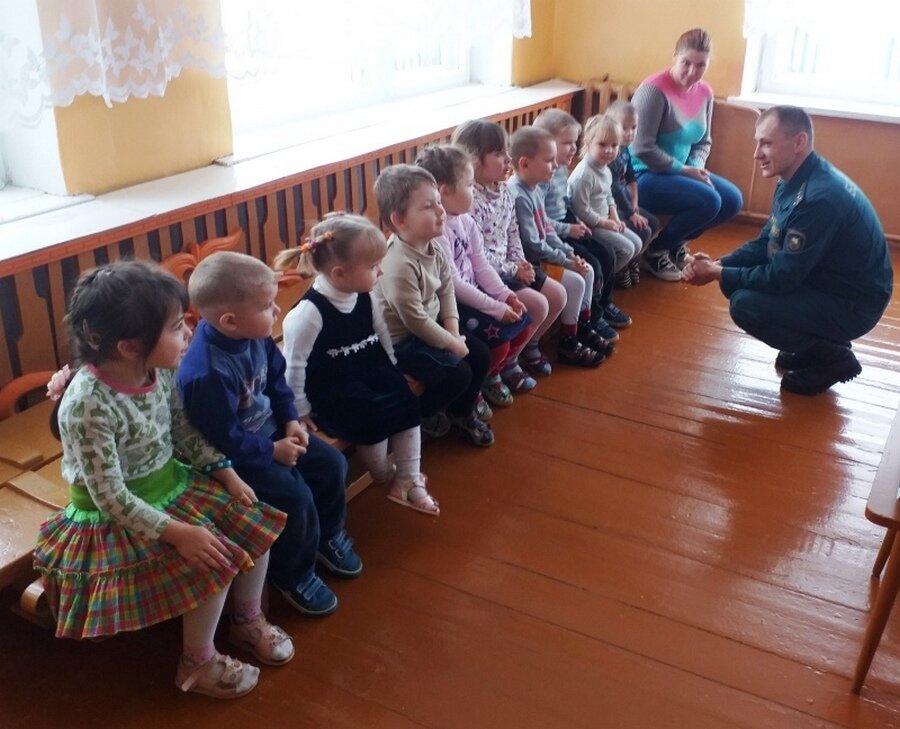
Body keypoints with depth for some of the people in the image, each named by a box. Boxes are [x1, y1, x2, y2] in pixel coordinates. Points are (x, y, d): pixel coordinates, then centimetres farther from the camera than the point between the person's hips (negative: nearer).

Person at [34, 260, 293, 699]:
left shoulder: (158, 369, -10)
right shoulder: (88, 406, -32)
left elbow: (185, 431, 6)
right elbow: (111, 496, -28)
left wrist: (228, 474, -1)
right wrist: (177, 532, -28)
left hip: (171, 483, 8)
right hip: (117, 515, -7)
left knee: (256, 526, 1)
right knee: (214, 561, -19)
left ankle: (248, 621, 26)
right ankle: (197, 663, 7)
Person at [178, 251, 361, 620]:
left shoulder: (254, 336, -9)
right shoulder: (206, 373, -35)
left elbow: (276, 378, 8)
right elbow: (226, 439, -27)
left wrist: (291, 420, -2)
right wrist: (272, 451, -18)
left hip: (268, 430, 9)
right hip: (233, 455, -9)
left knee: (332, 463, 6)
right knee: (295, 495, -19)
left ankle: (328, 537, 32)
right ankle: (293, 576, 7)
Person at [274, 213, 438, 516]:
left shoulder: (364, 298, -4)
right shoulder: (309, 312, -26)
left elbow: (382, 336, 11)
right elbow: (294, 364, -21)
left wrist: (393, 372, 12)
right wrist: (300, 411, -15)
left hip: (369, 371, 7)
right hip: (330, 388, -7)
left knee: (407, 403, -8)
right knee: (375, 418, -24)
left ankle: (408, 480, 4)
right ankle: (383, 475, 7)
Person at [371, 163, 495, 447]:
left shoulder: (433, 246, -5)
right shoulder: (399, 266, -32)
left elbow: (447, 289, 5)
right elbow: (415, 320, -27)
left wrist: (454, 333, -6)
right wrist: (452, 343, -14)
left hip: (429, 328, 9)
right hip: (400, 343, -9)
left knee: (480, 354, 6)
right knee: (458, 373, -16)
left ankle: (462, 412, 29)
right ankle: (419, 415, 11)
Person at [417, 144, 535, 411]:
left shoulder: (466, 221, 5)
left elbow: (480, 265, 8)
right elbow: (453, 285, -25)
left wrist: (505, 295, -6)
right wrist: (496, 308, -22)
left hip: (471, 295, 9)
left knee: (523, 323, 4)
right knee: (497, 338, -18)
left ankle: (507, 366, 30)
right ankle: (485, 379, 11)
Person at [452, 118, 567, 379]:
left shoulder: (504, 191, 5)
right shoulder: (471, 201, -24)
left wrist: (521, 263, 0)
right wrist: (512, 270, -15)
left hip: (508, 267, 10)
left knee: (558, 295, 7)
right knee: (537, 305, -18)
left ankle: (528, 345, 25)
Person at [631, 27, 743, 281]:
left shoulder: (705, 92, 4)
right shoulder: (655, 89, -19)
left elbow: (704, 142, 13)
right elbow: (642, 148, -22)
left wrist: (697, 167, -9)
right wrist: (684, 169, -18)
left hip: (679, 172, 8)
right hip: (643, 175, -8)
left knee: (732, 200, -2)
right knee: (708, 201, -24)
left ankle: (676, 242, 17)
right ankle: (654, 251, -3)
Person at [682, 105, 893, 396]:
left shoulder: (819, 197, -29)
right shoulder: (795, 181, 1)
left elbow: (782, 277, -26)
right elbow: (765, 244, 8)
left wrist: (717, 274, -17)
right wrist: (718, 264, -8)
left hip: (852, 304, -9)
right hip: (825, 282, 9)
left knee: (745, 304, -22)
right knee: (736, 281, 4)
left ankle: (832, 357, -2)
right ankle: (813, 343, 13)